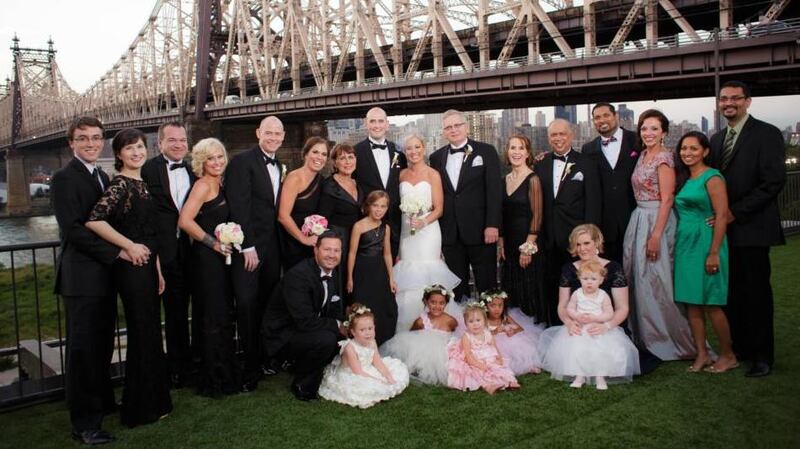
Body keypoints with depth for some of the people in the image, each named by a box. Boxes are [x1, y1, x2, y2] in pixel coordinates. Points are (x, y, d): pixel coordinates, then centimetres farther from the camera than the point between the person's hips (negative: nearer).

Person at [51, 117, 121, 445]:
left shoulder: (103, 177, 15)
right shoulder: (64, 178, -10)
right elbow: (73, 229, -18)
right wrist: (118, 252, -20)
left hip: (104, 274, 8)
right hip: (82, 276, -8)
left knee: (102, 344, 17)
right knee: (83, 348, -1)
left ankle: (103, 401, 33)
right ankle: (84, 423, 7)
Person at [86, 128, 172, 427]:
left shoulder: (142, 184, 12)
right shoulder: (120, 184, -14)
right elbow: (94, 221, -28)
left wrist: (157, 269, 15)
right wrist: (130, 246, -17)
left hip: (147, 266, 8)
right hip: (131, 267, -8)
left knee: (150, 333, 16)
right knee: (143, 334, 1)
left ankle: (152, 402, 30)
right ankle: (140, 410, 16)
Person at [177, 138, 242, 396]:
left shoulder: (219, 185, 13)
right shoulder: (203, 185, -13)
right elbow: (185, 221, -24)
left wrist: (223, 243, 5)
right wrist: (213, 243, -17)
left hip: (219, 258, 9)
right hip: (206, 258, -9)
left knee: (224, 317, 15)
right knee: (213, 319, -1)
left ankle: (227, 374, 27)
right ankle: (214, 381, 12)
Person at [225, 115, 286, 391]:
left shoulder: (280, 167, 14)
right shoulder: (242, 161, -8)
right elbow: (239, 207, -14)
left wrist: (281, 245, 6)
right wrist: (247, 247, -17)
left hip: (272, 247, 6)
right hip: (248, 247, -6)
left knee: (269, 304, 10)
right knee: (247, 305, -1)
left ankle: (267, 358, 23)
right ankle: (250, 367, 10)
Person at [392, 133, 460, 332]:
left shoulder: (433, 174, -1)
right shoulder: (402, 175, 10)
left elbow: (438, 208, -5)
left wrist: (423, 222, -20)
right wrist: (408, 219, 2)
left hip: (427, 231, -3)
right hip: (406, 232, 3)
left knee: (426, 277, -8)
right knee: (408, 277, 2)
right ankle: (407, 328, 11)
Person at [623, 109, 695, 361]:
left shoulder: (664, 157, -12)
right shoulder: (643, 156, 13)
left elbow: (667, 199, -16)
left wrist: (656, 236, -21)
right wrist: (643, 229, 11)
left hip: (656, 222, -9)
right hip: (638, 220, 9)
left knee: (655, 281, -4)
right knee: (639, 279, 13)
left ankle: (671, 341, 9)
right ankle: (648, 337, 25)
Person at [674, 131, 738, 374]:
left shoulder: (712, 178, -9)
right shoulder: (684, 179, 14)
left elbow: (722, 215, -15)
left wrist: (714, 253, -19)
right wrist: (678, 245, 10)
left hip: (705, 243, -7)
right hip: (685, 245, 7)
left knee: (711, 304, -2)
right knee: (692, 303, 7)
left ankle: (728, 355, 13)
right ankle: (702, 355, 15)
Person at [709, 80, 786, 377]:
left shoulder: (767, 134, -5)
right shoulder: (717, 139, 15)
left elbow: (774, 181, -14)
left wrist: (736, 212, -16)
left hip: (751, 227, -6)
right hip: (723, 227, 6)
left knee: (757, 291, 1)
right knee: (731, 291, 10)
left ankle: (762, 356, 11)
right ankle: (739, 347, 20)